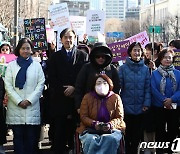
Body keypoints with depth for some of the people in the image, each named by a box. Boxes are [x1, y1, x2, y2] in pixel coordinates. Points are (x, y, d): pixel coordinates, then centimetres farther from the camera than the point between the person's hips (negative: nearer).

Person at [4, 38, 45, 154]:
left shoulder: (37, 65, 9)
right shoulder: (12, 65, 7)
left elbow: (41, 84, 2)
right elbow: (8, 85, 1)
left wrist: (30, 100, -9)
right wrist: (19, 101, -9)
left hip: (32, 107, 0)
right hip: (16, 107, 0)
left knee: (31, 138, 0)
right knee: (18, 137, 3)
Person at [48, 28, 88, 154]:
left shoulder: (83, 56, 9)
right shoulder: (55, 57, 12)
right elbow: (52, 78, 5)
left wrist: (74, 88, -10)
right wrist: (64, 90, -7)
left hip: (77, 98, -1)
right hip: (59, 99, 1)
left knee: (75, 129, -2)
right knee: (59, 131, -1)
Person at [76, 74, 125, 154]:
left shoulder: (115, 98, 7)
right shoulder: (87, 97, 7)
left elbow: (119, 117, 5)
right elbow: (83, 116, 4)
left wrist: (110, 125, -17)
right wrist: (94, 124, -16)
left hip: (111, 129, 0)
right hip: (91, 129, 0)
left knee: (111, 139, -36)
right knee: (90, 140, -35)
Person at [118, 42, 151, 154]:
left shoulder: (145, 69, 3)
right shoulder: (123, 68, -4)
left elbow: (147, 88, 3)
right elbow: (119, 87, -4)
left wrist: (147, 103, -6)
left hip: (140, 108, 2)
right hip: (126, 107, -2)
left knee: (137, 133, 11)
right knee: (127, 132, 6)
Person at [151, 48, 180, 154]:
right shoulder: (155, 74, 1)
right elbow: (154, 89, -8)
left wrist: (171, 99, -20)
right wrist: (164, 101, -18)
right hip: (159, 106, -1)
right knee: (160, 130, 3)